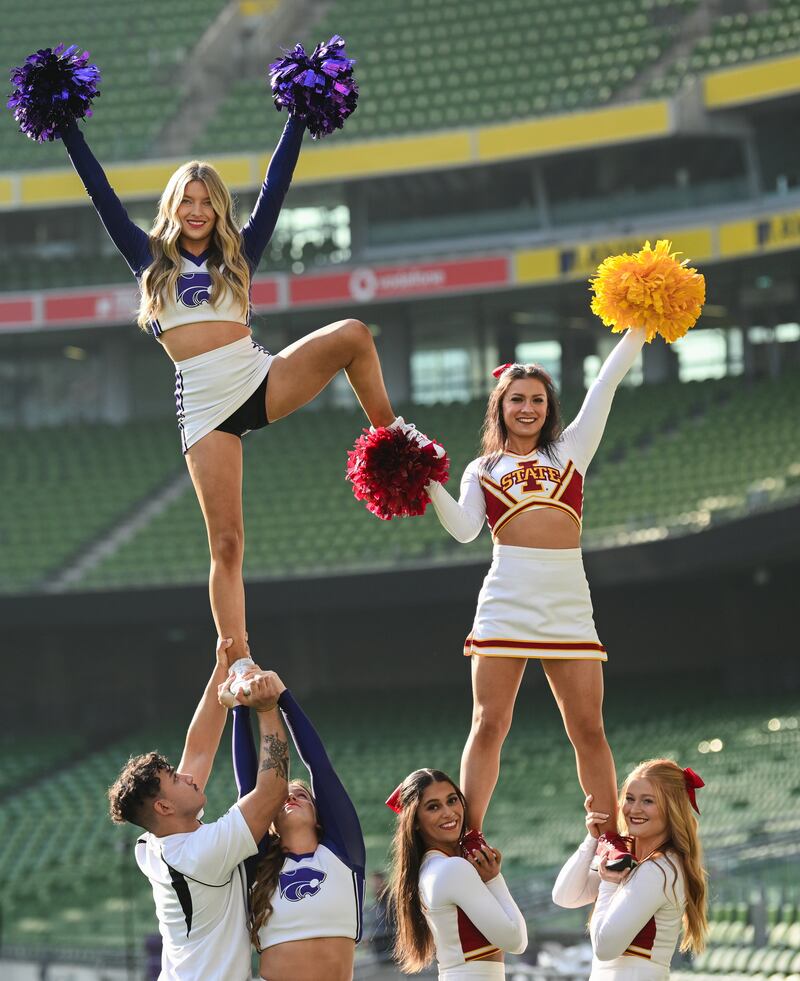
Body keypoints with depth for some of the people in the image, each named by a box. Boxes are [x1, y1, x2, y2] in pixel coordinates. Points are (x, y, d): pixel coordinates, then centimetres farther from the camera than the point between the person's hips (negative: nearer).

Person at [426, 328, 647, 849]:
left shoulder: (570, 449, 16)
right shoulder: (482, 470, 14)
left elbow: (608, 381, 13)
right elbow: (465, 528, 0)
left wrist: (640, 325, 9)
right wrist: (429, 484, -11)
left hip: (569, 605, 1)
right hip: (506, 604, -1)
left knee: (588, 729, 1)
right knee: (489, 725, -4)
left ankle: (613, 840, 6)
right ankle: (468, 840, -2)